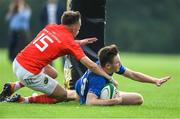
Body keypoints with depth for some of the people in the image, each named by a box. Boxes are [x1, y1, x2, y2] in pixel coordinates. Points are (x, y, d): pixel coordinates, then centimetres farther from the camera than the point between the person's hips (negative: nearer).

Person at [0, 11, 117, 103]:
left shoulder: (50, 27, 11)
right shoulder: (70, 42, -8)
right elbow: (91, 65, -9)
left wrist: (80, 42, 29)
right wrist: (109, 78, 0)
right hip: (30, 74, -7)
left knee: (52, 74, 31)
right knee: (63, 96, 8)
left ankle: (13, 87, 18)